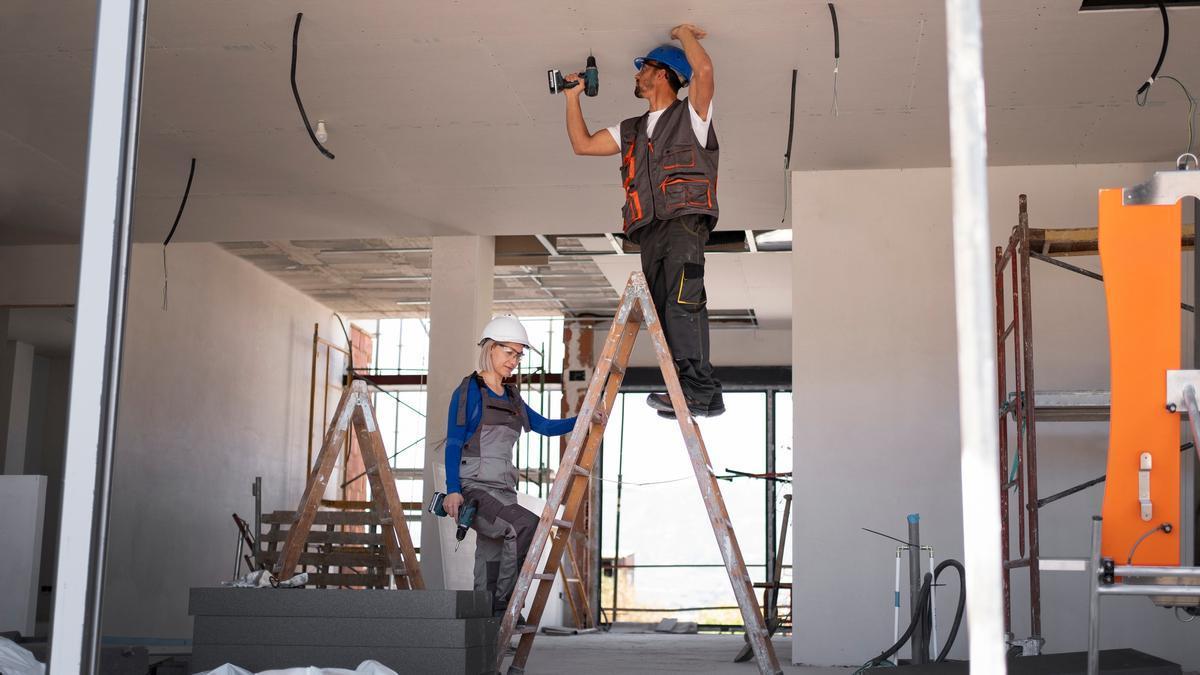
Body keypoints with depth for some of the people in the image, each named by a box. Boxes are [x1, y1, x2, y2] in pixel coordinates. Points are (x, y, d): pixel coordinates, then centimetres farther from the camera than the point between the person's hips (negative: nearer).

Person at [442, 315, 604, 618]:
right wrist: (453, 490, -17)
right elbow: (453, 443, -6)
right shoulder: (470, 390, -1)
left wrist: (584, 420, 5)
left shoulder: (512, 397, 19)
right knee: (527, 524, -28)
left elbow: (545, 426, 20)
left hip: (502, 491, 7)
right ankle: (503, 605, -20)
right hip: (473, 488, -7)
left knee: (489, 575, 3)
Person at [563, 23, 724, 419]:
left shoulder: (690, 115, 9)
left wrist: (684, 33, 7)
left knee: (682, 304, -21)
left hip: (684, 222, -7)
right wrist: (573, 98, 29)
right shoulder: (631, 131, 29)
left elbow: (704, 70, -8)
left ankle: (699, 393, -26)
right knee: (665, 311, -2)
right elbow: (582, 144, 31)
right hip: (650, 231, 7)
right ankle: (703, 394, -3)